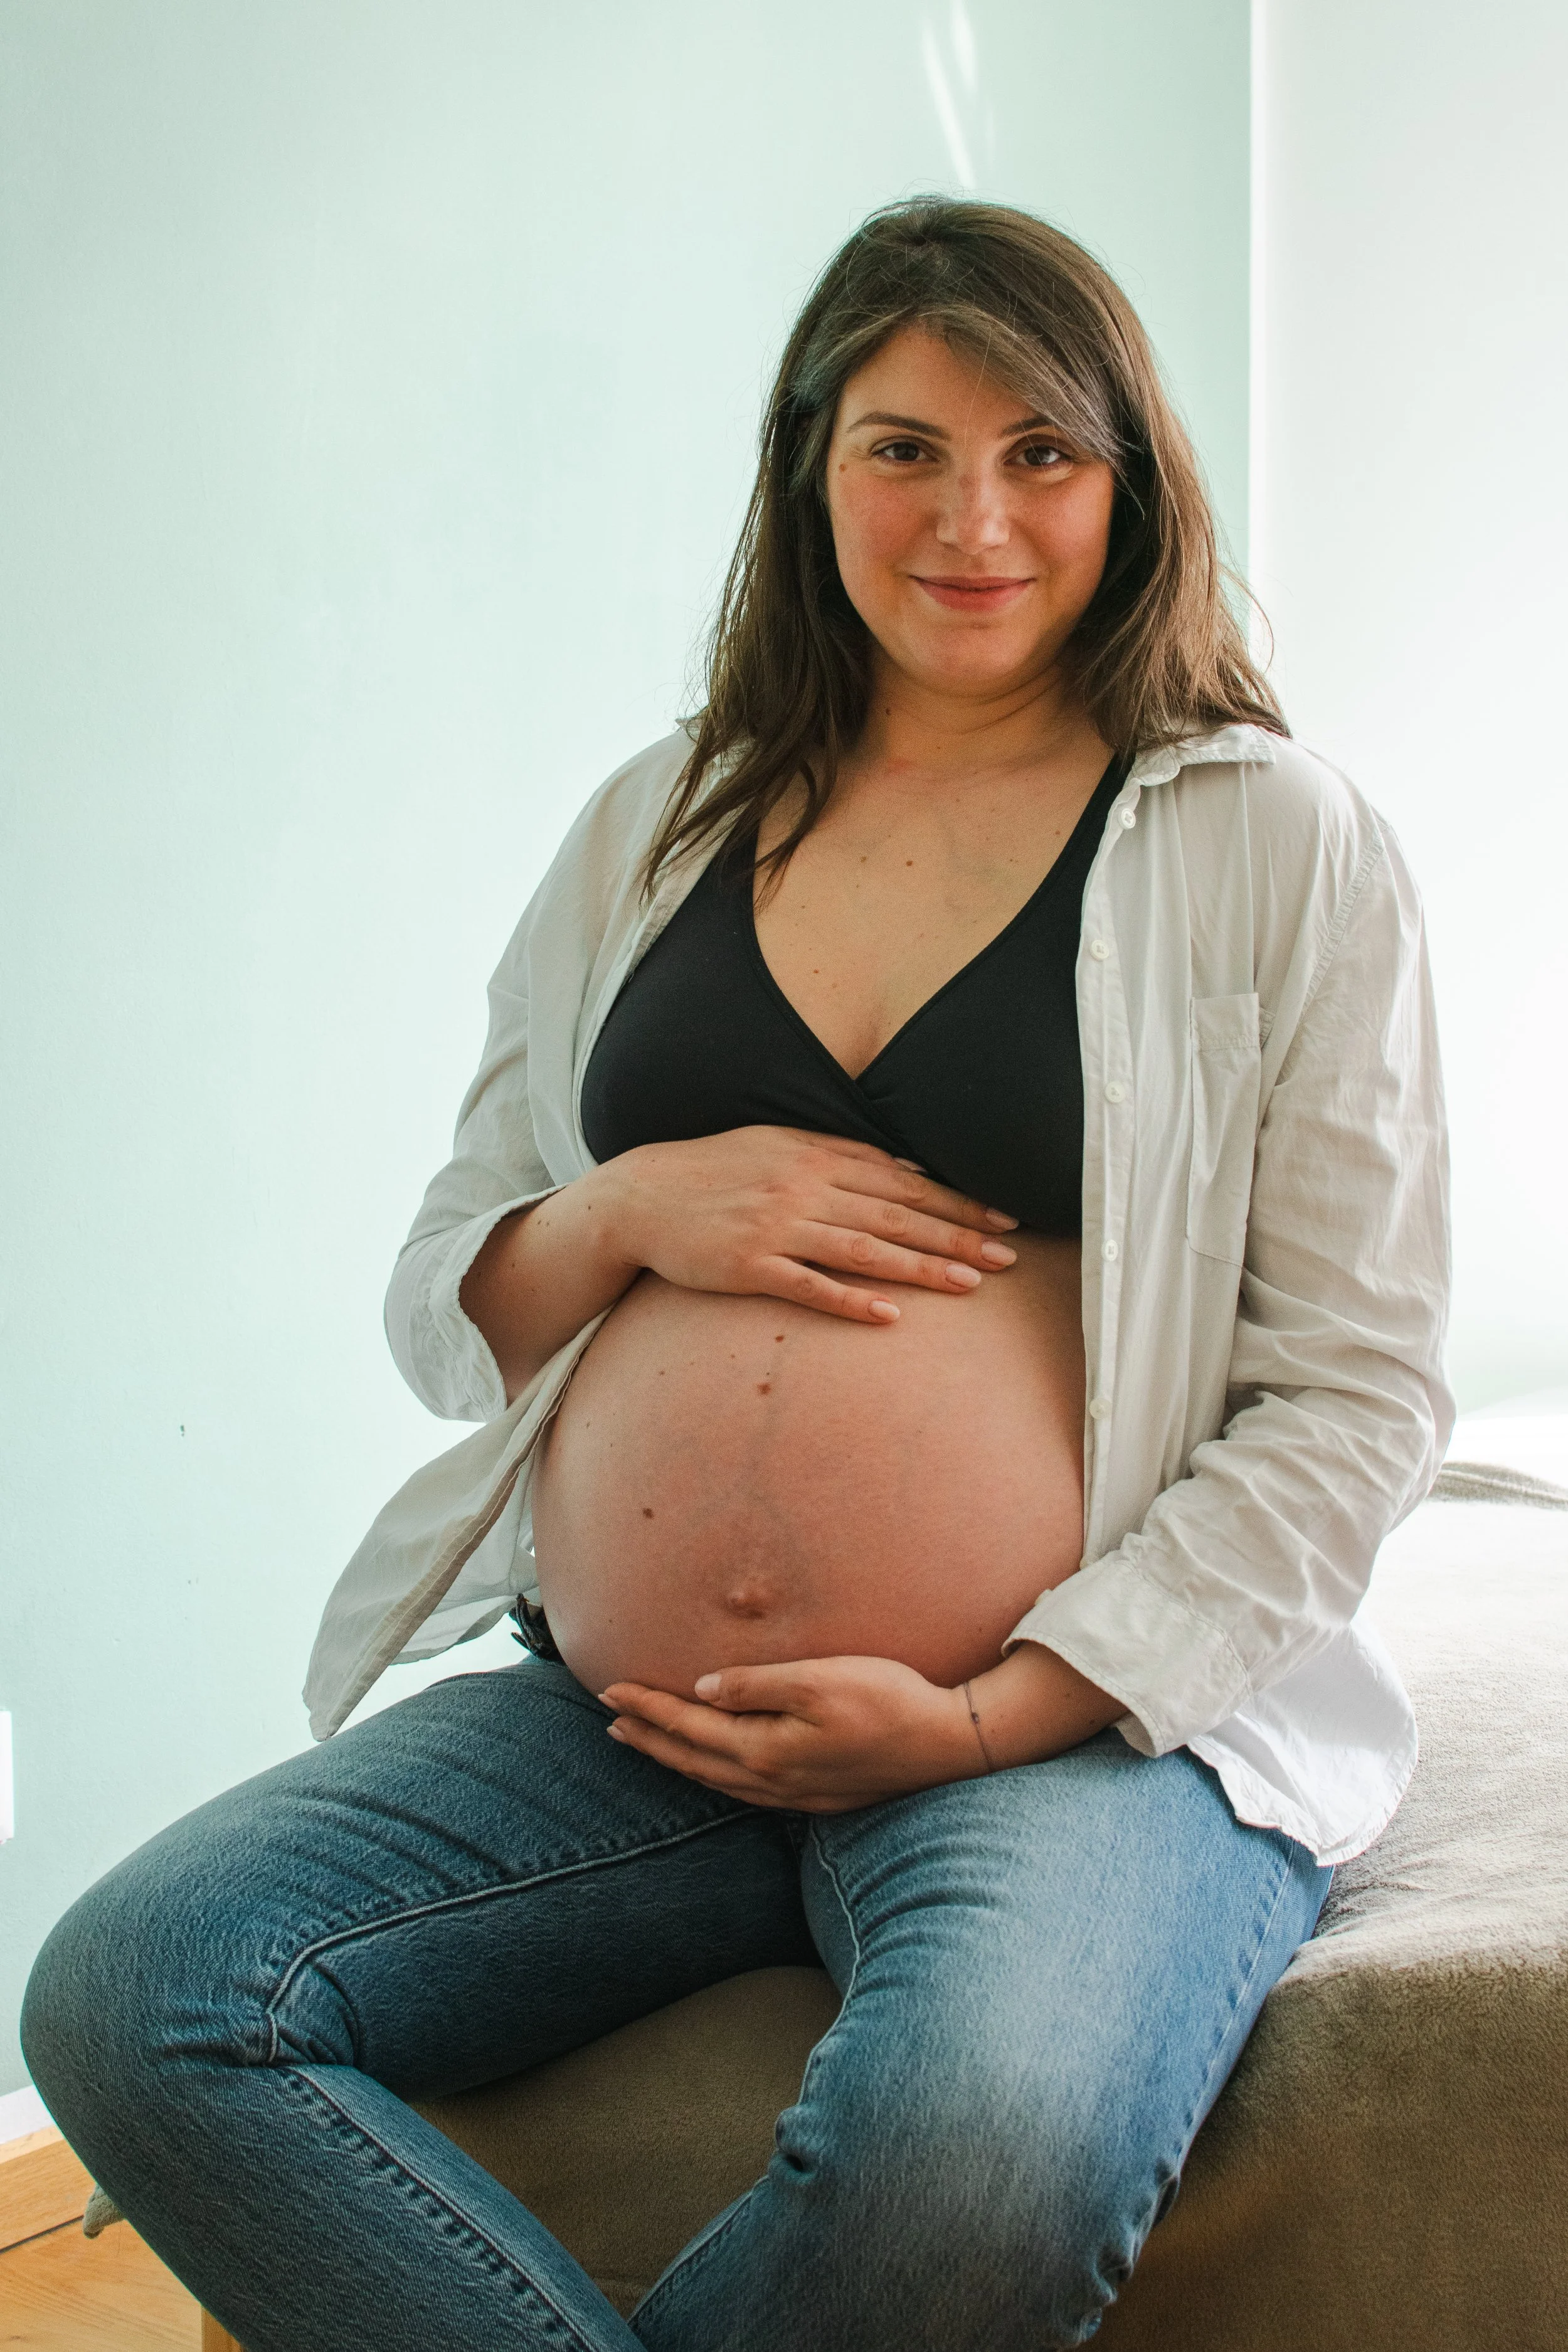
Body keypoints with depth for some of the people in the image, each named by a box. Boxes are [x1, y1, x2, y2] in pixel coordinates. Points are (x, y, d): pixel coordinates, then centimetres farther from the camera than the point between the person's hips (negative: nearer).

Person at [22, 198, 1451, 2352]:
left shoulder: (1274, 841, 3)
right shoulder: (658, 826, 14)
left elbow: (1356, 1397, -2)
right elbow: (442, 1303, 17)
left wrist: (993, 1714, -12)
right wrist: (633, 1216, -7)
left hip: (1088, 1714, -3)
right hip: (603, 1707, 4)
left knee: (982, 2159, -35)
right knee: (126, 1995, -18)